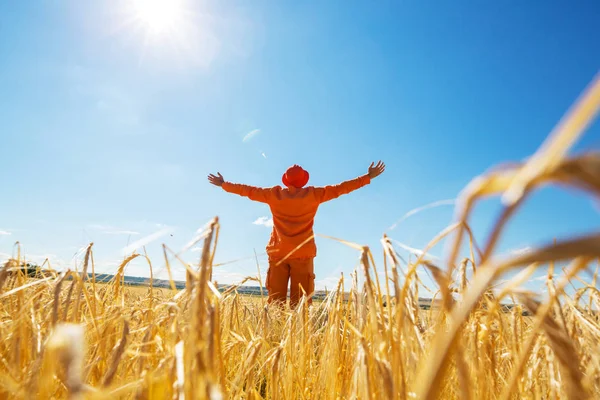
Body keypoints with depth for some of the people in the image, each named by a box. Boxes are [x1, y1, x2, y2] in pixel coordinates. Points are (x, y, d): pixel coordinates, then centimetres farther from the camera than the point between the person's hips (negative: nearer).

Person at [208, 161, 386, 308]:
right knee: (300, 301, -2)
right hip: (303, 253, -1)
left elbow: (248, 190, 17)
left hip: (277, 252, 2)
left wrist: (223, 184, 30)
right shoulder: (313, 194, 5)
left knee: (276, 299, 1)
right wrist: (368, 177, 14)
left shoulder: (274, 194, 9)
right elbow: (340, 188, 7)